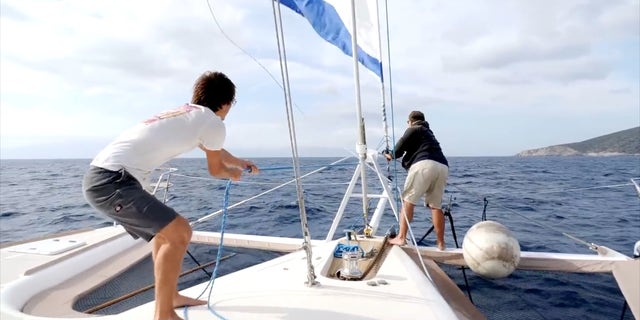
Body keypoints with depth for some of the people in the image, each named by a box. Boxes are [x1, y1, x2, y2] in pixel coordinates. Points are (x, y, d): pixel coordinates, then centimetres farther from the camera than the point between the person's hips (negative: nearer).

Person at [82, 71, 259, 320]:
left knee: (165, 229, 21)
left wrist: (242, 163, 55)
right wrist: (234, 174, 32)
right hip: (113, 180, -10)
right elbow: (216, 169, 9)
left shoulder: (186, 114, 21)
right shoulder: (212, 122, -7)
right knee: (179, 232, -9)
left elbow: (215, 150, 39)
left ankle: (170, 296, 35)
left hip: (100, 176, 10)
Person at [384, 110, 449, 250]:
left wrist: (391, 156, 21)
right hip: (442, 166, 7)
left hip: (424, 164, -7)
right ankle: (440, 242, 11)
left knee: (408, 200, -2)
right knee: (436, 205, 10)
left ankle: (401, 237, -7)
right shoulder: (429, 132, 35)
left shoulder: (413, 129, 13)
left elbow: (399, 149, 2)